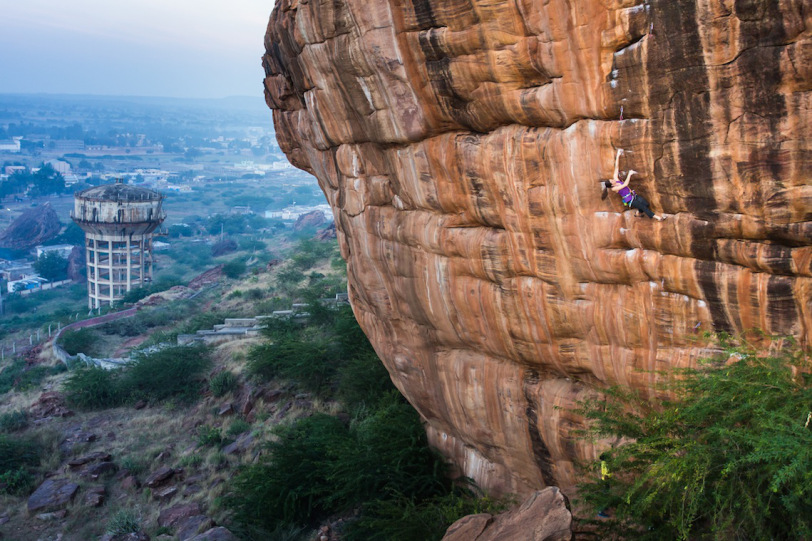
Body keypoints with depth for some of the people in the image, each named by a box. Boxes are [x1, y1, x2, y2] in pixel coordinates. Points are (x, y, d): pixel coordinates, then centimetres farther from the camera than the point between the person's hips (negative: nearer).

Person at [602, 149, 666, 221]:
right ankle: (655, 216, -5)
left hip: (634, 195, 7)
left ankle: (639, 212, 22)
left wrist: (618, 155, 0)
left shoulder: (615, 179, 1)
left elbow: (616, 167, 0)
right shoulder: (614, 188, -17)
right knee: (643, 207, -15)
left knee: (646, 204, -5)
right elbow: (625, 184, -25)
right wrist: (629, 174, -24)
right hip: (630, 201, -7)